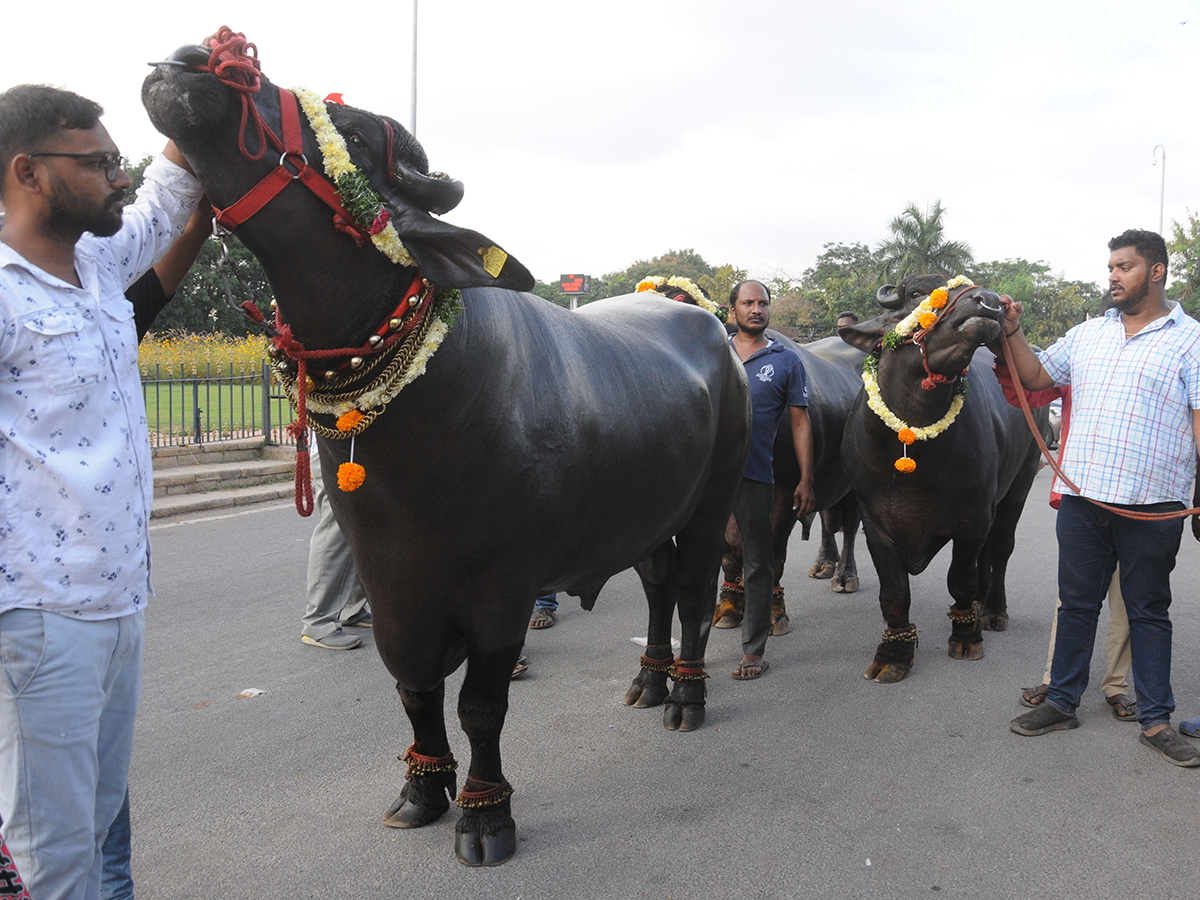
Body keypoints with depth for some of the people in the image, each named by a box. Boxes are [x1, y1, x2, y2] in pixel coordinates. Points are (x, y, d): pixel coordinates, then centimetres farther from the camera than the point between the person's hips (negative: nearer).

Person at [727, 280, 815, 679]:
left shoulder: (786, 361, 8)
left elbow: (800, 423, 6)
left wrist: (805, 481, 0)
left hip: (755, 476, -1)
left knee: (757, 564, 6)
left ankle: (753, 651, 16)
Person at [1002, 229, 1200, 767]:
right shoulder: (1088, 334, 13)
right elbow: (1036, 377, 20)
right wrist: (1013, 333, 5)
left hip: (1151, 507, -4)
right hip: (1082, 498, 4)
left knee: (1149, 612, 8)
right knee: (1076, 603, 12)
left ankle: (1155, 721, 18)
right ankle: (1062, 702, 24)